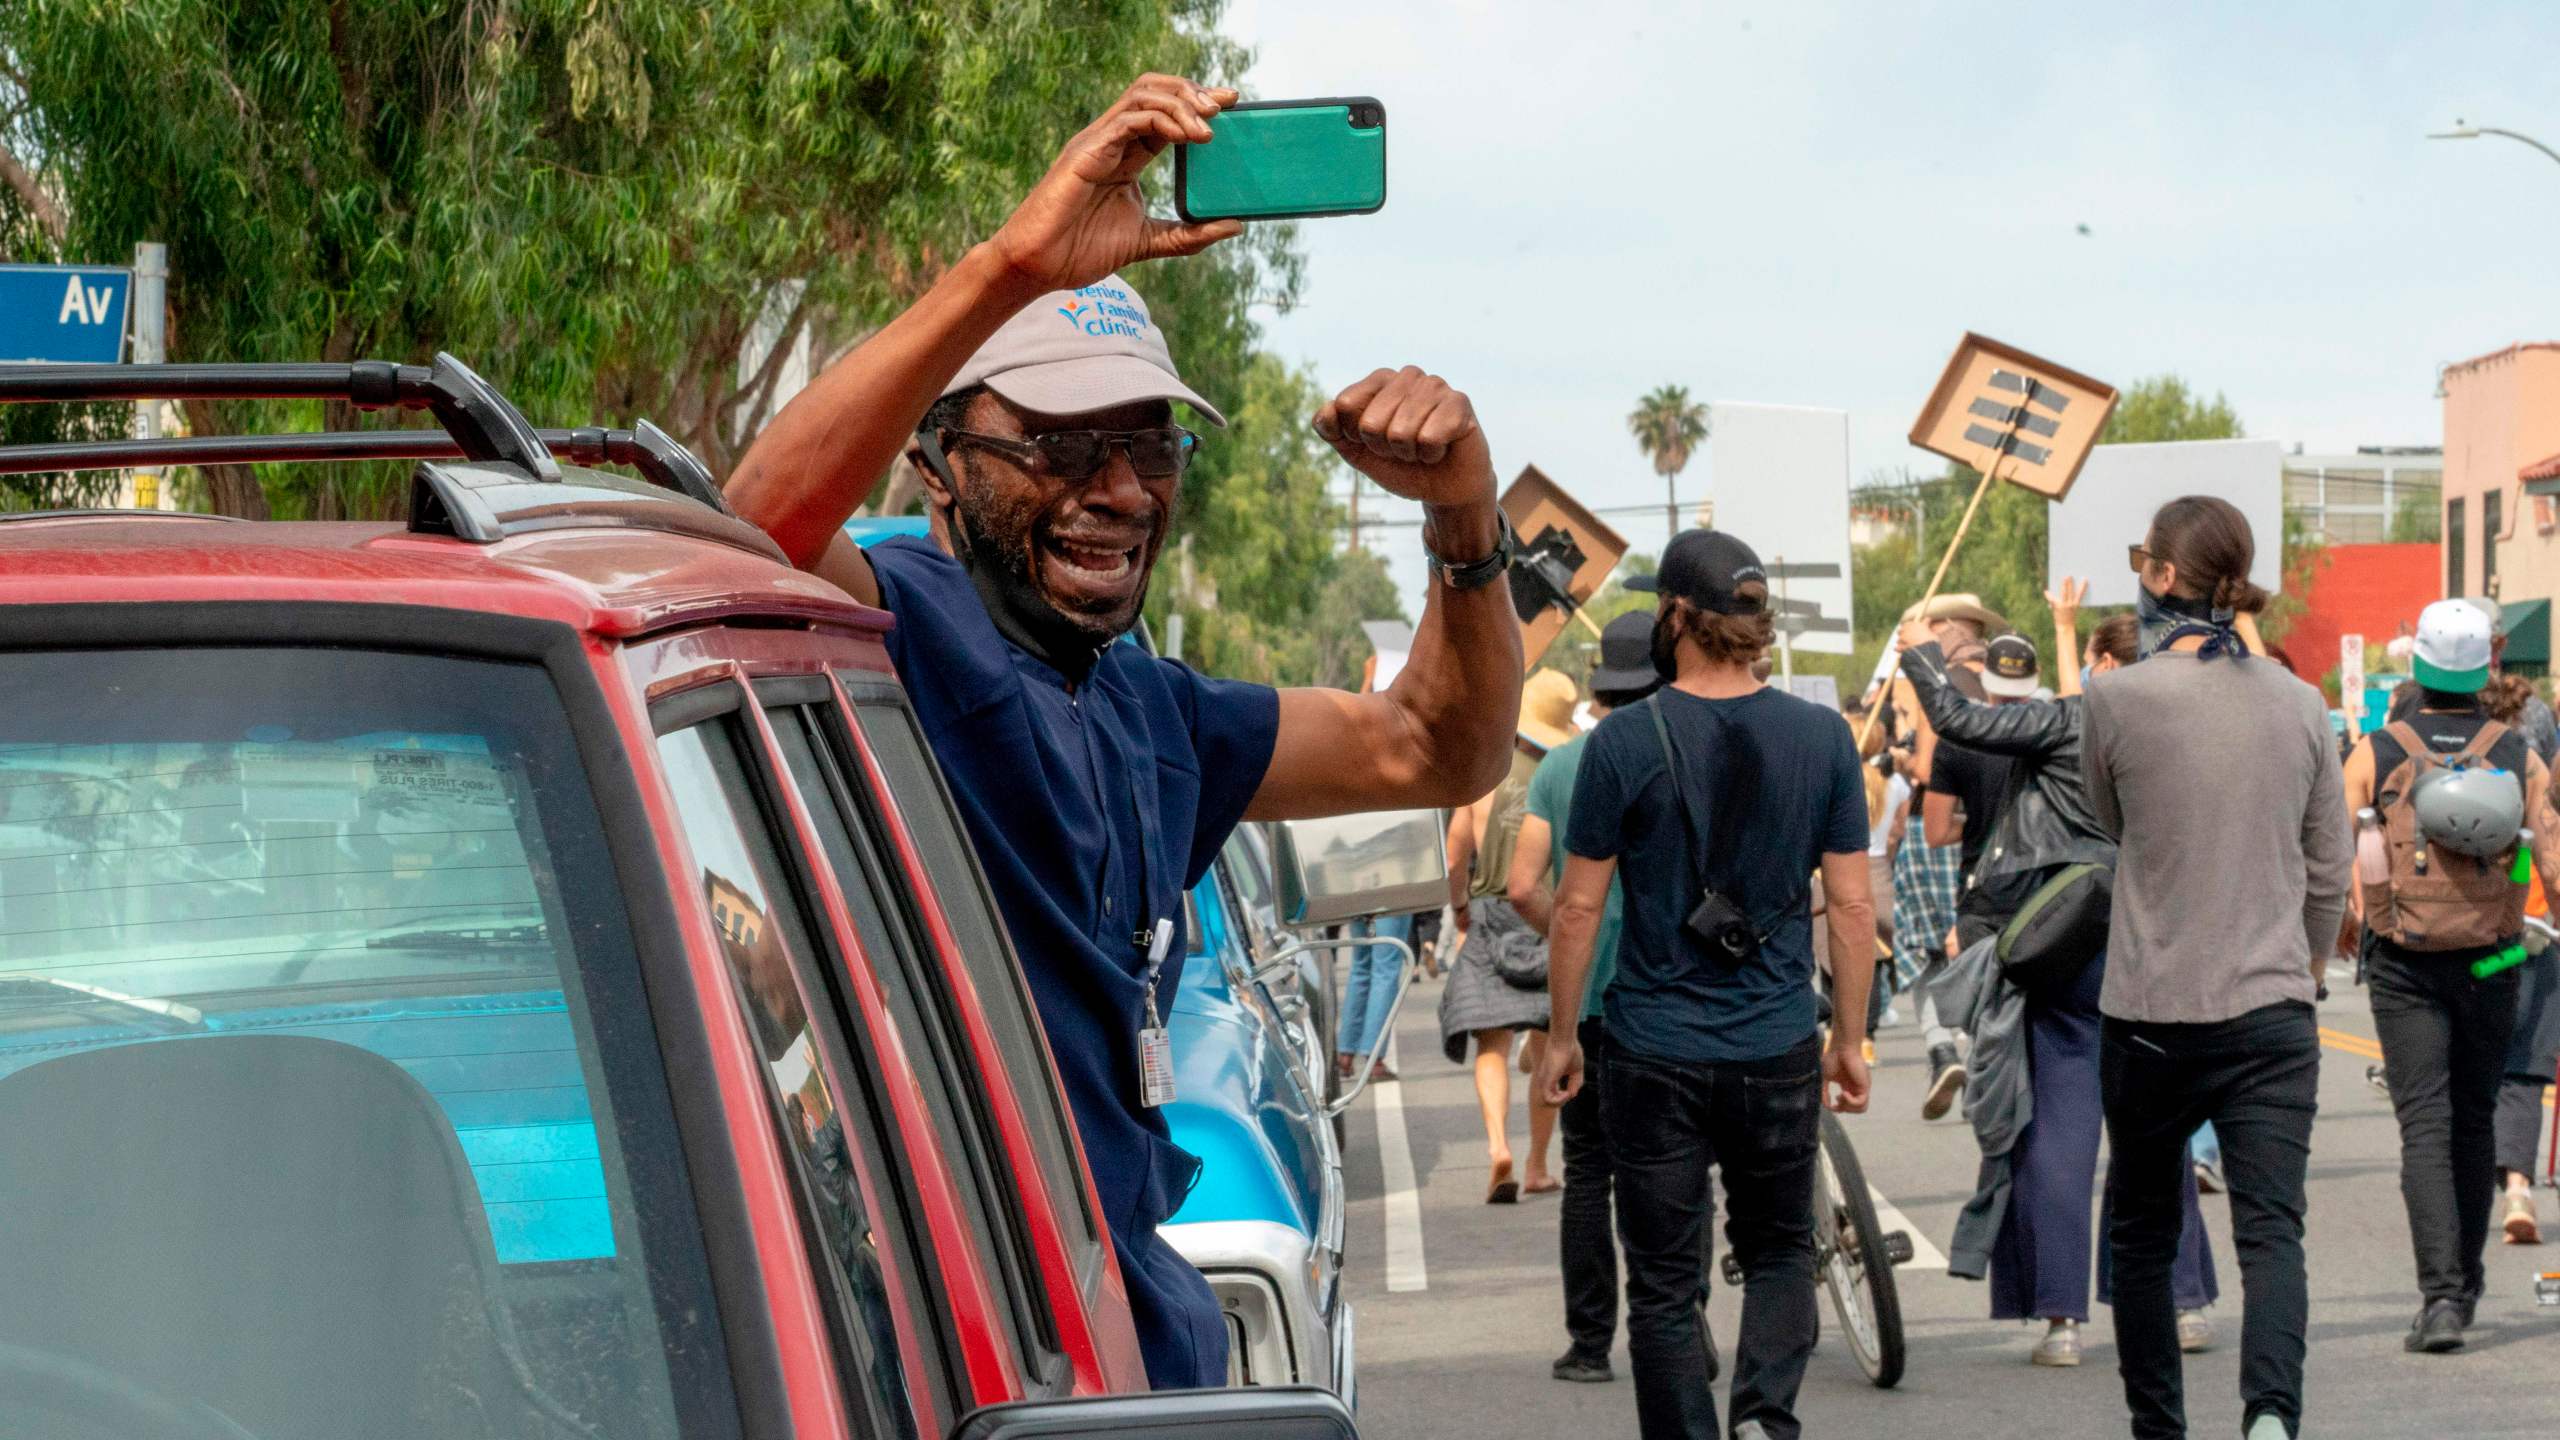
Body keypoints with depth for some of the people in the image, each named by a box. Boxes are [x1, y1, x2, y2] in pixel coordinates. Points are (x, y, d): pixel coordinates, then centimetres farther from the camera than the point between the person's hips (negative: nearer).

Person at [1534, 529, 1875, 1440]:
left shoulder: (1624, 743, -8)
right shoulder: (1821, 736, -1)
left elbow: (1579, 905, -5)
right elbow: (1852, 906, 1)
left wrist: (1561, 1038, 6)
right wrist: (1849, 1041, 11)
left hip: (1655, 1057, -2)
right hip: (1778, 1055, 2)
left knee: (1663, 1285, 8)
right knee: (1780, 1251, 18)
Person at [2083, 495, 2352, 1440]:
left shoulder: (2118, 699, -8)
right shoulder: (2300, 706, 3)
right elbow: (2329, 874, 11)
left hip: (2152, 1009, -2)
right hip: (2273, 1010, 2)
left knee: (2142, 1231, 14)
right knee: (2272, 1229, -5)